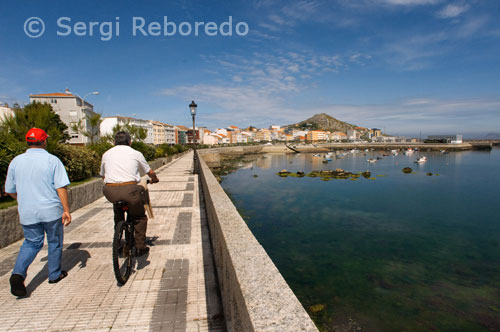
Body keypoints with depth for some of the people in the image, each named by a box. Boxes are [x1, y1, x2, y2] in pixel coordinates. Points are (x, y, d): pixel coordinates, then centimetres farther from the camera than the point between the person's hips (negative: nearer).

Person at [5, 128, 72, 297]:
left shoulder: (16, 161, 2)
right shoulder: (52, 160, -11)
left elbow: (10, 190, 10)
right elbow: (61, 188, -16)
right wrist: (66, 210, -12)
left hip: (27, 213, 3)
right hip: (51, 211, -3)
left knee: (31, 242, 17)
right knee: (55, 242, 13)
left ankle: (18, 273, -3)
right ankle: (55, 275, 26)